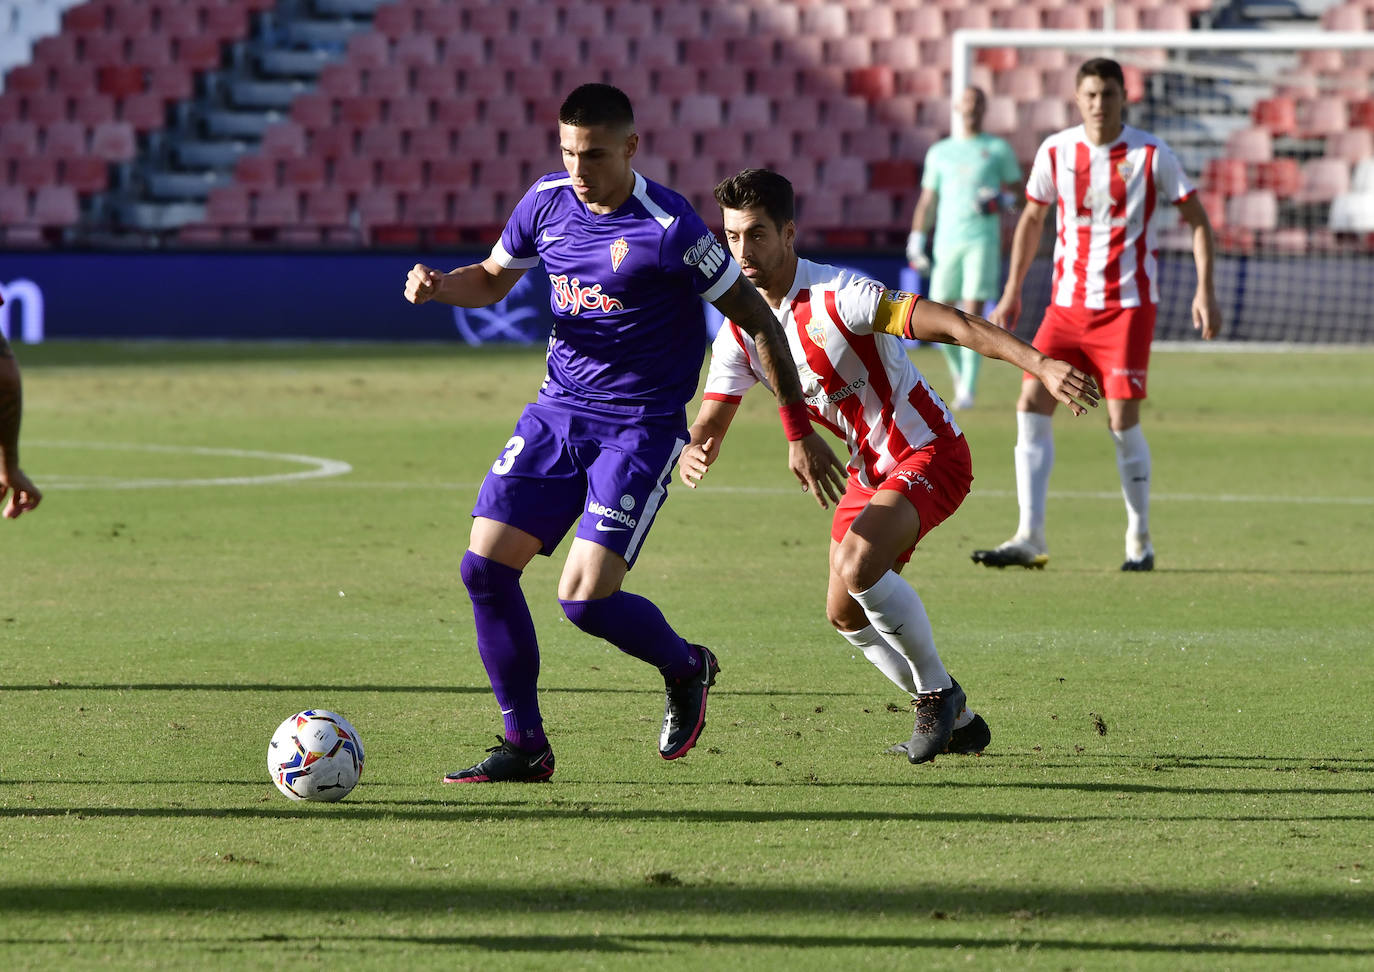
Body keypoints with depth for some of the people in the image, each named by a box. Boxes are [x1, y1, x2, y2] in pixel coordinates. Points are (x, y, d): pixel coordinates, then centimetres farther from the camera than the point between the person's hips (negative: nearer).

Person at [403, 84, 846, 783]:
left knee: (586, 599, -16)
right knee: (484, 566, -5)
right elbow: (492, 280, 19)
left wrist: (799, 434, -8)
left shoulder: (669, 228, -17)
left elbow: (757, 320, -10)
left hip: (641, 429, -6)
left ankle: (686, 668, 17)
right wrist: (438, 286, -4)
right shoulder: (547, 202, 1)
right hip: (557, 411, 6)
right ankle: (524, 745, 8)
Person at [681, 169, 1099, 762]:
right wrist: (693, 455, -26)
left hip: (928, 452, -8)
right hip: (870, 467, 8)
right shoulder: (740, 330, -2)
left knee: (858, 565, -29)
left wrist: (1040, 365, -41)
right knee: (845, 614, 6)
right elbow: (711, 421, 0)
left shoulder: (836, 297, -24)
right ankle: (956, 723, 24)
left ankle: (937, 691, -8)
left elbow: (947, 324, -31)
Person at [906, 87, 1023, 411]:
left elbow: (1016, 188, 12)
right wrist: (916, 241, 12)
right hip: (946, 240, 3)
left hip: (982, 240, -3)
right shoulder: (939, 152, 18)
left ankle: (967, 389, -15)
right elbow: (927, 200, 19)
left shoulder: (999, 150, 10)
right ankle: (960, 376, 21)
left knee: (973, 312, -13)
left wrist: (1001, 200, -11)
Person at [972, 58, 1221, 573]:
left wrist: (1205, 290, -9)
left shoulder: (1151, 155, -6)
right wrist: (1012, 292, 15)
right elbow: (1032, 218, 16)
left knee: (1122, 418, -10)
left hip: (1128, 303, -3)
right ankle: (1030, 539, -7)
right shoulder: (1055, 152, 2)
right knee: (1032, 404, -9)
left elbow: (1197, 219, 1)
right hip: (1067, 301, 3)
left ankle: (1139, 541, 7)